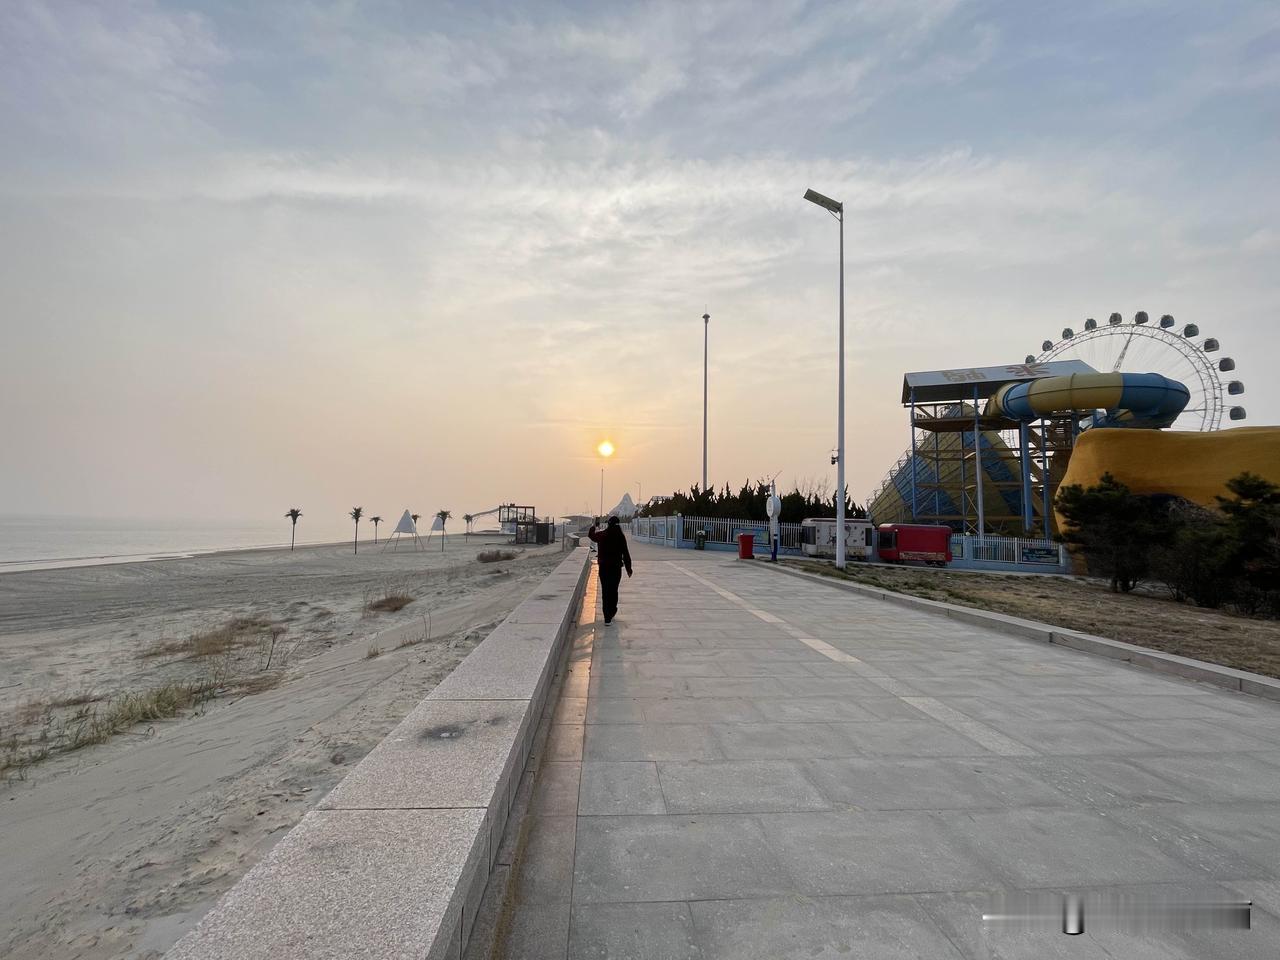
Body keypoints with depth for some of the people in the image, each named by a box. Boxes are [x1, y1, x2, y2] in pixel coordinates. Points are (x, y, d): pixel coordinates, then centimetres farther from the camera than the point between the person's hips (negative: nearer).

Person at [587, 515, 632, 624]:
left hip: (603, 567, 1)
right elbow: (625, 554, -6)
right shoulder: (620, 536, -8)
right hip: (616, 567, -1)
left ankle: (608, 616, 7)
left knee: (605, 591, 7)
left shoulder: (601, 535, -4)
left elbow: (591, 535, 19)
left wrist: (593, 526, 40)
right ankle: (611, 613, 15)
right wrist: (628, 568, 3)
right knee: (613, 591, 12)